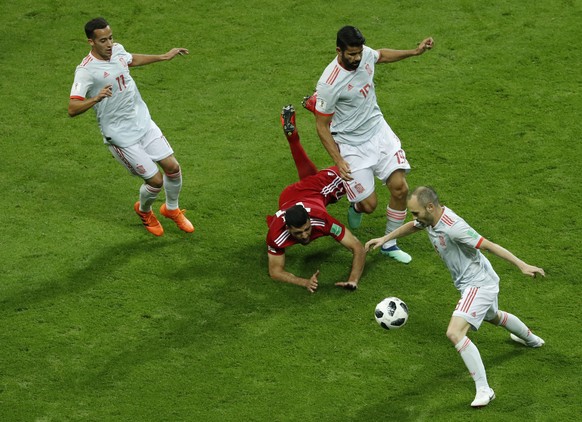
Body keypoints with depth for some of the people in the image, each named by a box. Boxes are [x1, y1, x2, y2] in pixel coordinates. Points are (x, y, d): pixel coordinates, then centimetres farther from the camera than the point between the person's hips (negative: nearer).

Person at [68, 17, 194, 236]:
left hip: (143, 122, 7)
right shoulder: (86, 70, -23)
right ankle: (144, 210, 32)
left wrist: (164, 57, 28)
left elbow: (131, 60, 25)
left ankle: (172, 209, 35)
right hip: (121, 137, -7)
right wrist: (96, 98, -46)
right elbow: (72, 109, -29)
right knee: (155, 180, -2)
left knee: (172, 167, 6)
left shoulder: (117, 50, -1)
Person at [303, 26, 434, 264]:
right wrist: (339, 161, -21)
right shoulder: (329, 84, -27)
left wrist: (415, 52, 14)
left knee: (400, 188, -5)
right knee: (369, 204, -5)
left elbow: (381, 55, 19)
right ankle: (356, 206, 35)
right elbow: (322, 127, -16)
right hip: (351, 144, -6)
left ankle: (389, 244, 15)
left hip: (378, 130, 6)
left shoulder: (365, 54, -9)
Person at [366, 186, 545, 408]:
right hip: (471, 283, 10)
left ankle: (483, 390, -19)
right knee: (492, 316, 37)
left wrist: (522, 265, -30)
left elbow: (489, 245, -30)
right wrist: (385, 238, 16)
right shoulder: (429, 217, -6)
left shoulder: (453, 227, -32)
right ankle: (531, 339, 66)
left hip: (478, 284, -10)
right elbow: (413, 226, 19)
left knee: (455, 332, -23)